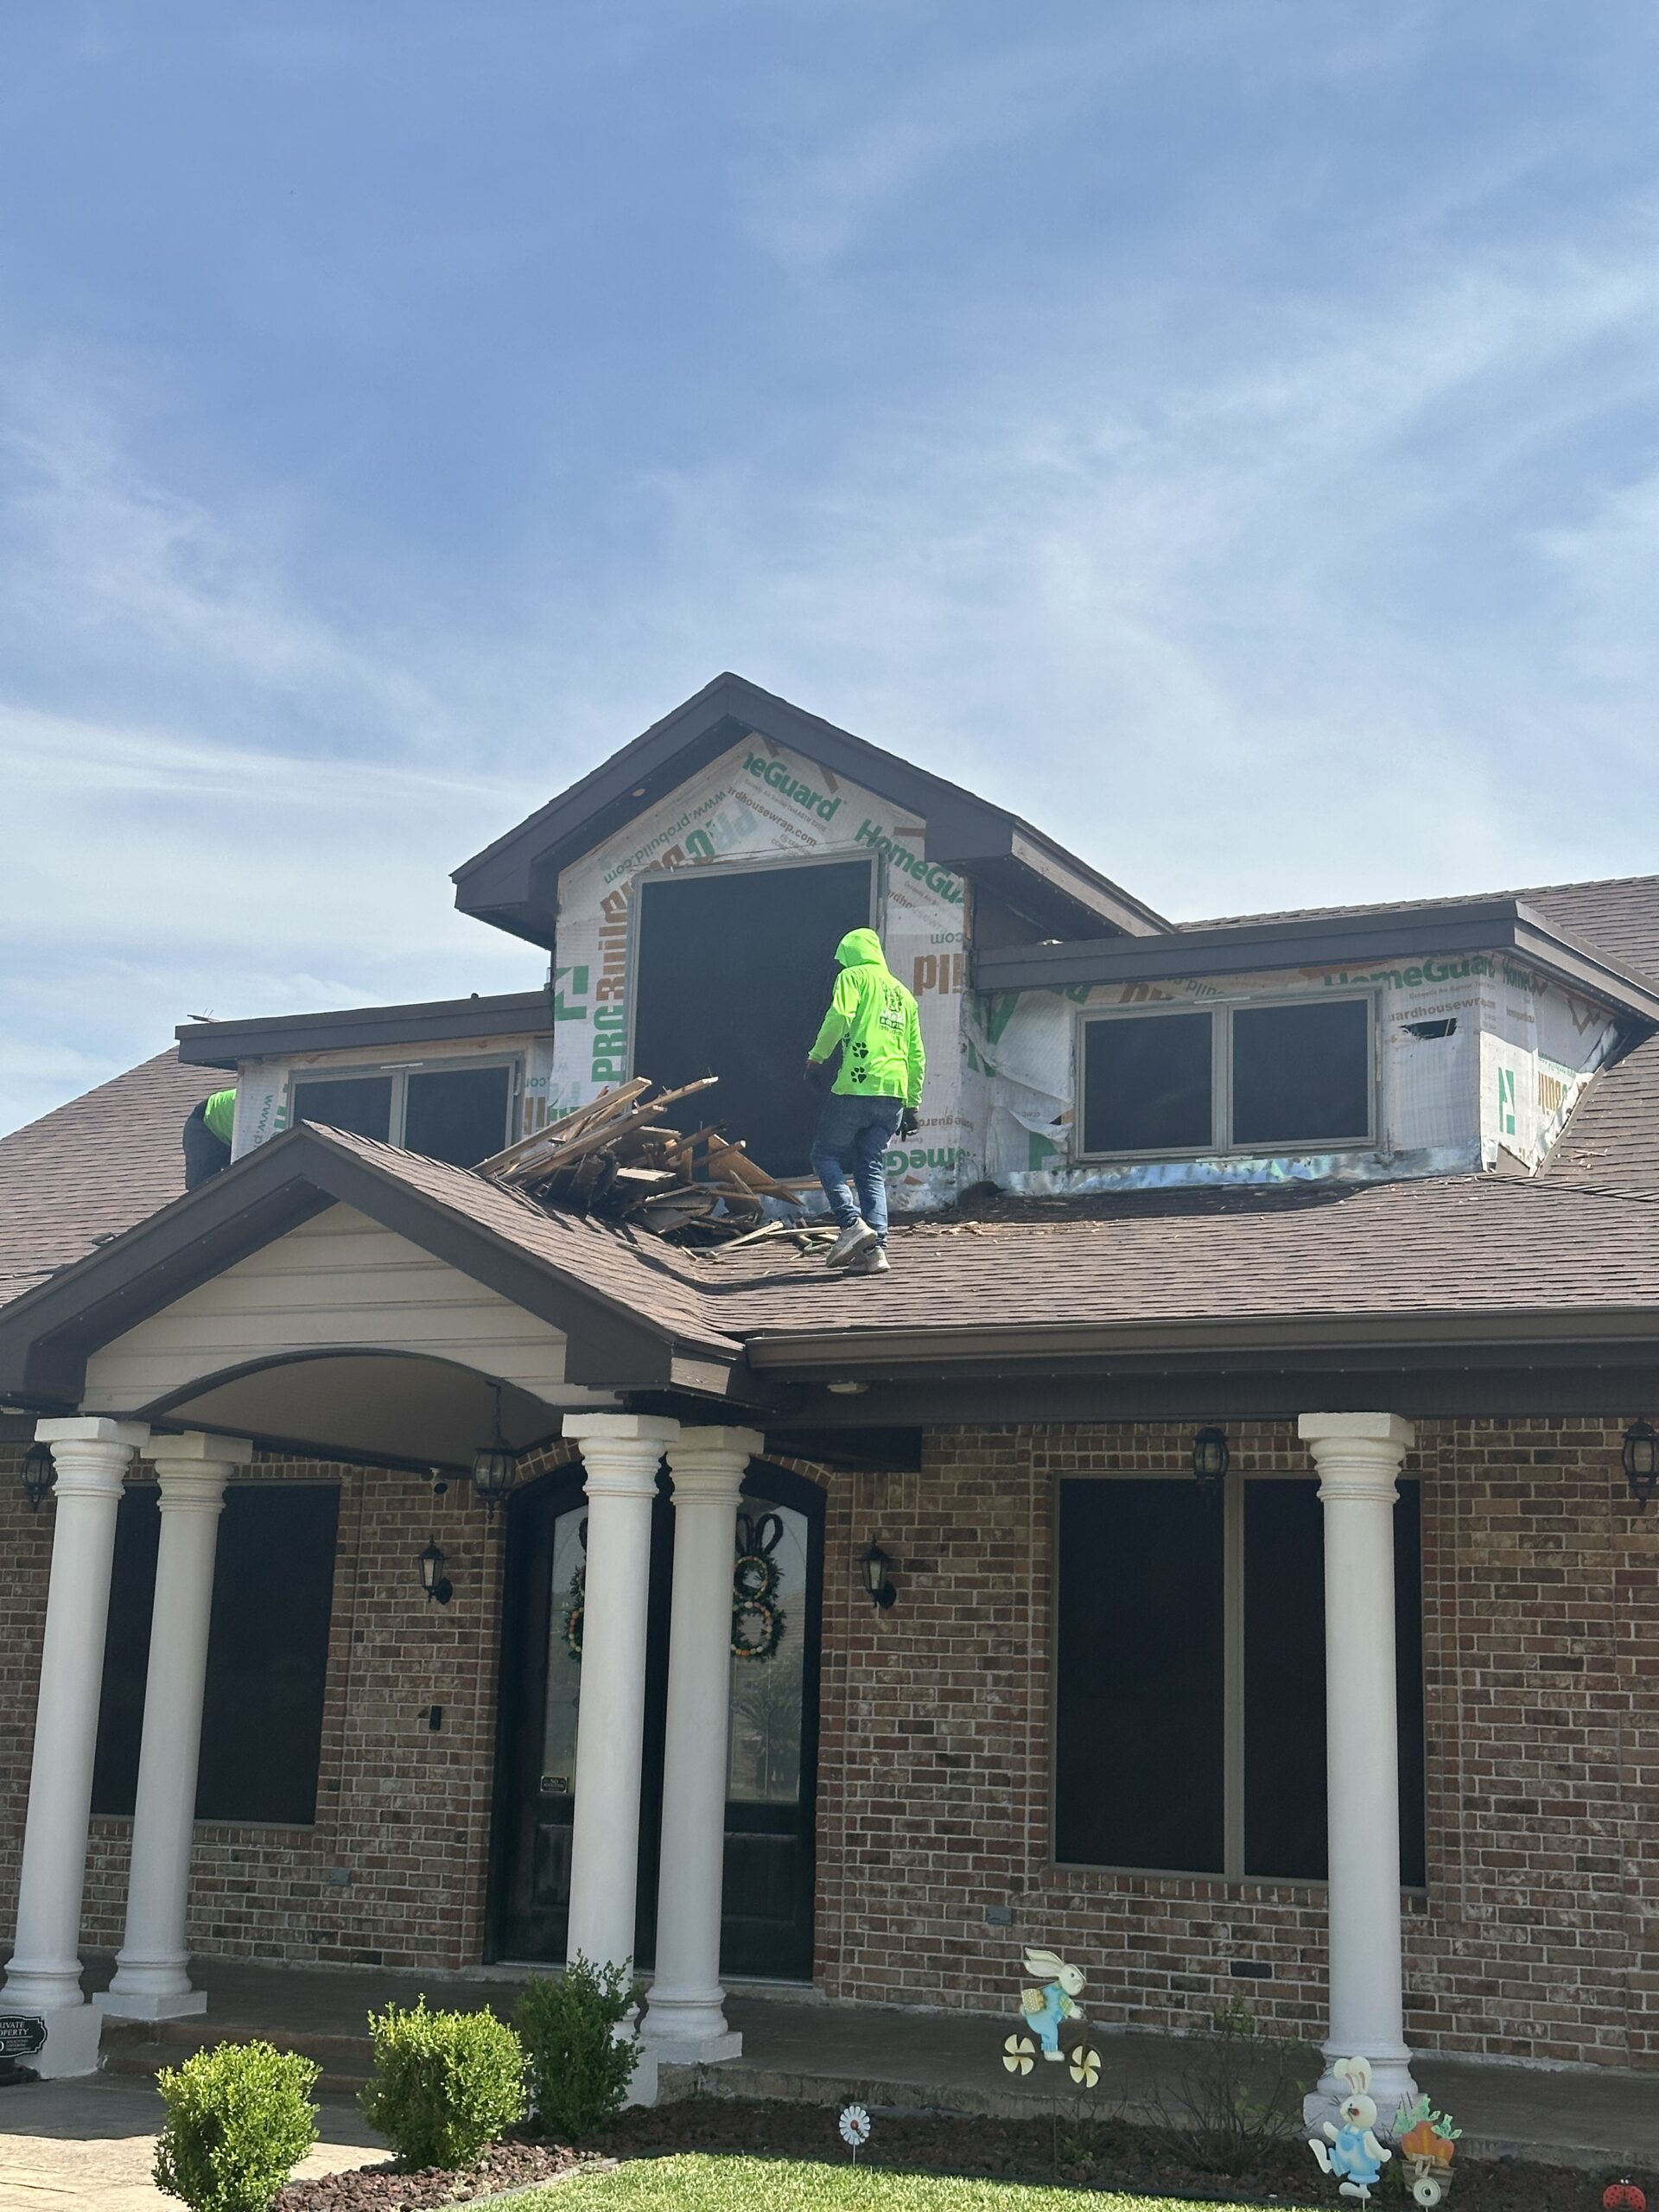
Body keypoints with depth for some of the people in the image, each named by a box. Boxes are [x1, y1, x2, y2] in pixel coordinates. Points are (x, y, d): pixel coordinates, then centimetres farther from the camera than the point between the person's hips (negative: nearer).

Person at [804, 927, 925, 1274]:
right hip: (893, 1094, 6)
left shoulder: (854, 976, 4)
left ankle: (853, 1223, -11)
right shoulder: (904, 994, 23)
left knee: (825, 1155, 6)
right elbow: (917, 1056, 21)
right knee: (872, 1170, 8)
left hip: (856, 1086, -6)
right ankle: (875, 1249, -3)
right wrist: (912, 1105, 24)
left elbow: (839, 1017, -16)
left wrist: (816, 1058, -5)